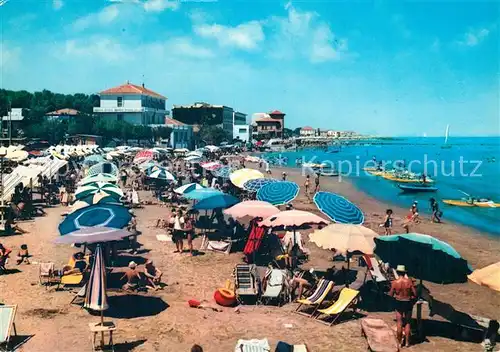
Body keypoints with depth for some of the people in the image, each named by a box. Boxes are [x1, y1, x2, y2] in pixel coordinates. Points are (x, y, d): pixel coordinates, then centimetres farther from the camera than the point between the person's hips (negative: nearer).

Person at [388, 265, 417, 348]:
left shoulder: (395, 282, -13)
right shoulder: (409, 281, -12)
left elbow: (390, 294, -4)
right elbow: (415, 294, -10)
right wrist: (411, 297, 10)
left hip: (399, 303, -1)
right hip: (408, 303, 1)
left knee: (399, 323, 10)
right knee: (407, 323, 12)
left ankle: (400, 341, 16)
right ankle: (407, 342, 17)